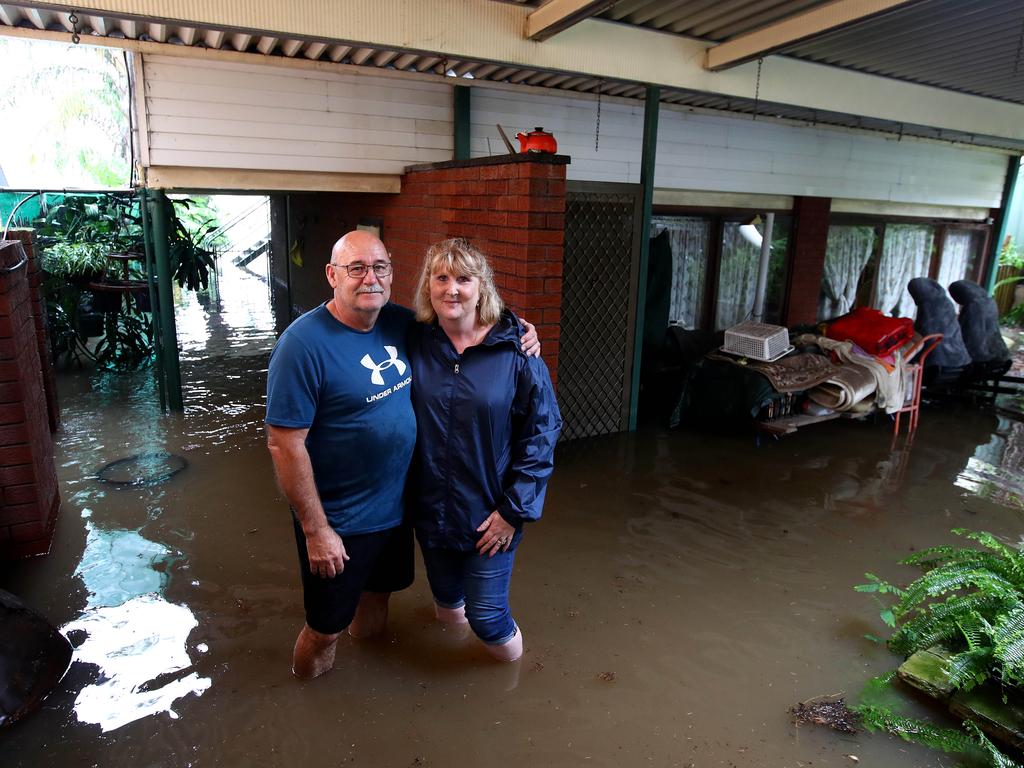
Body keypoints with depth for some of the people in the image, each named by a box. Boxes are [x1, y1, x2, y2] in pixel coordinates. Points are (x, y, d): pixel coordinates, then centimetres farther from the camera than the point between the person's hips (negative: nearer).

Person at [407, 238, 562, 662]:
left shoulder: (515, 350, -14)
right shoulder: (415, 344, -6)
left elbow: (543, 431, -11)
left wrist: (513, 509, -13)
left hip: (491, 513, -3)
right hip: (430, 510, 3)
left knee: (486, 615, 4)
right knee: (447, 600, 22)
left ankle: (513, 675, 39)